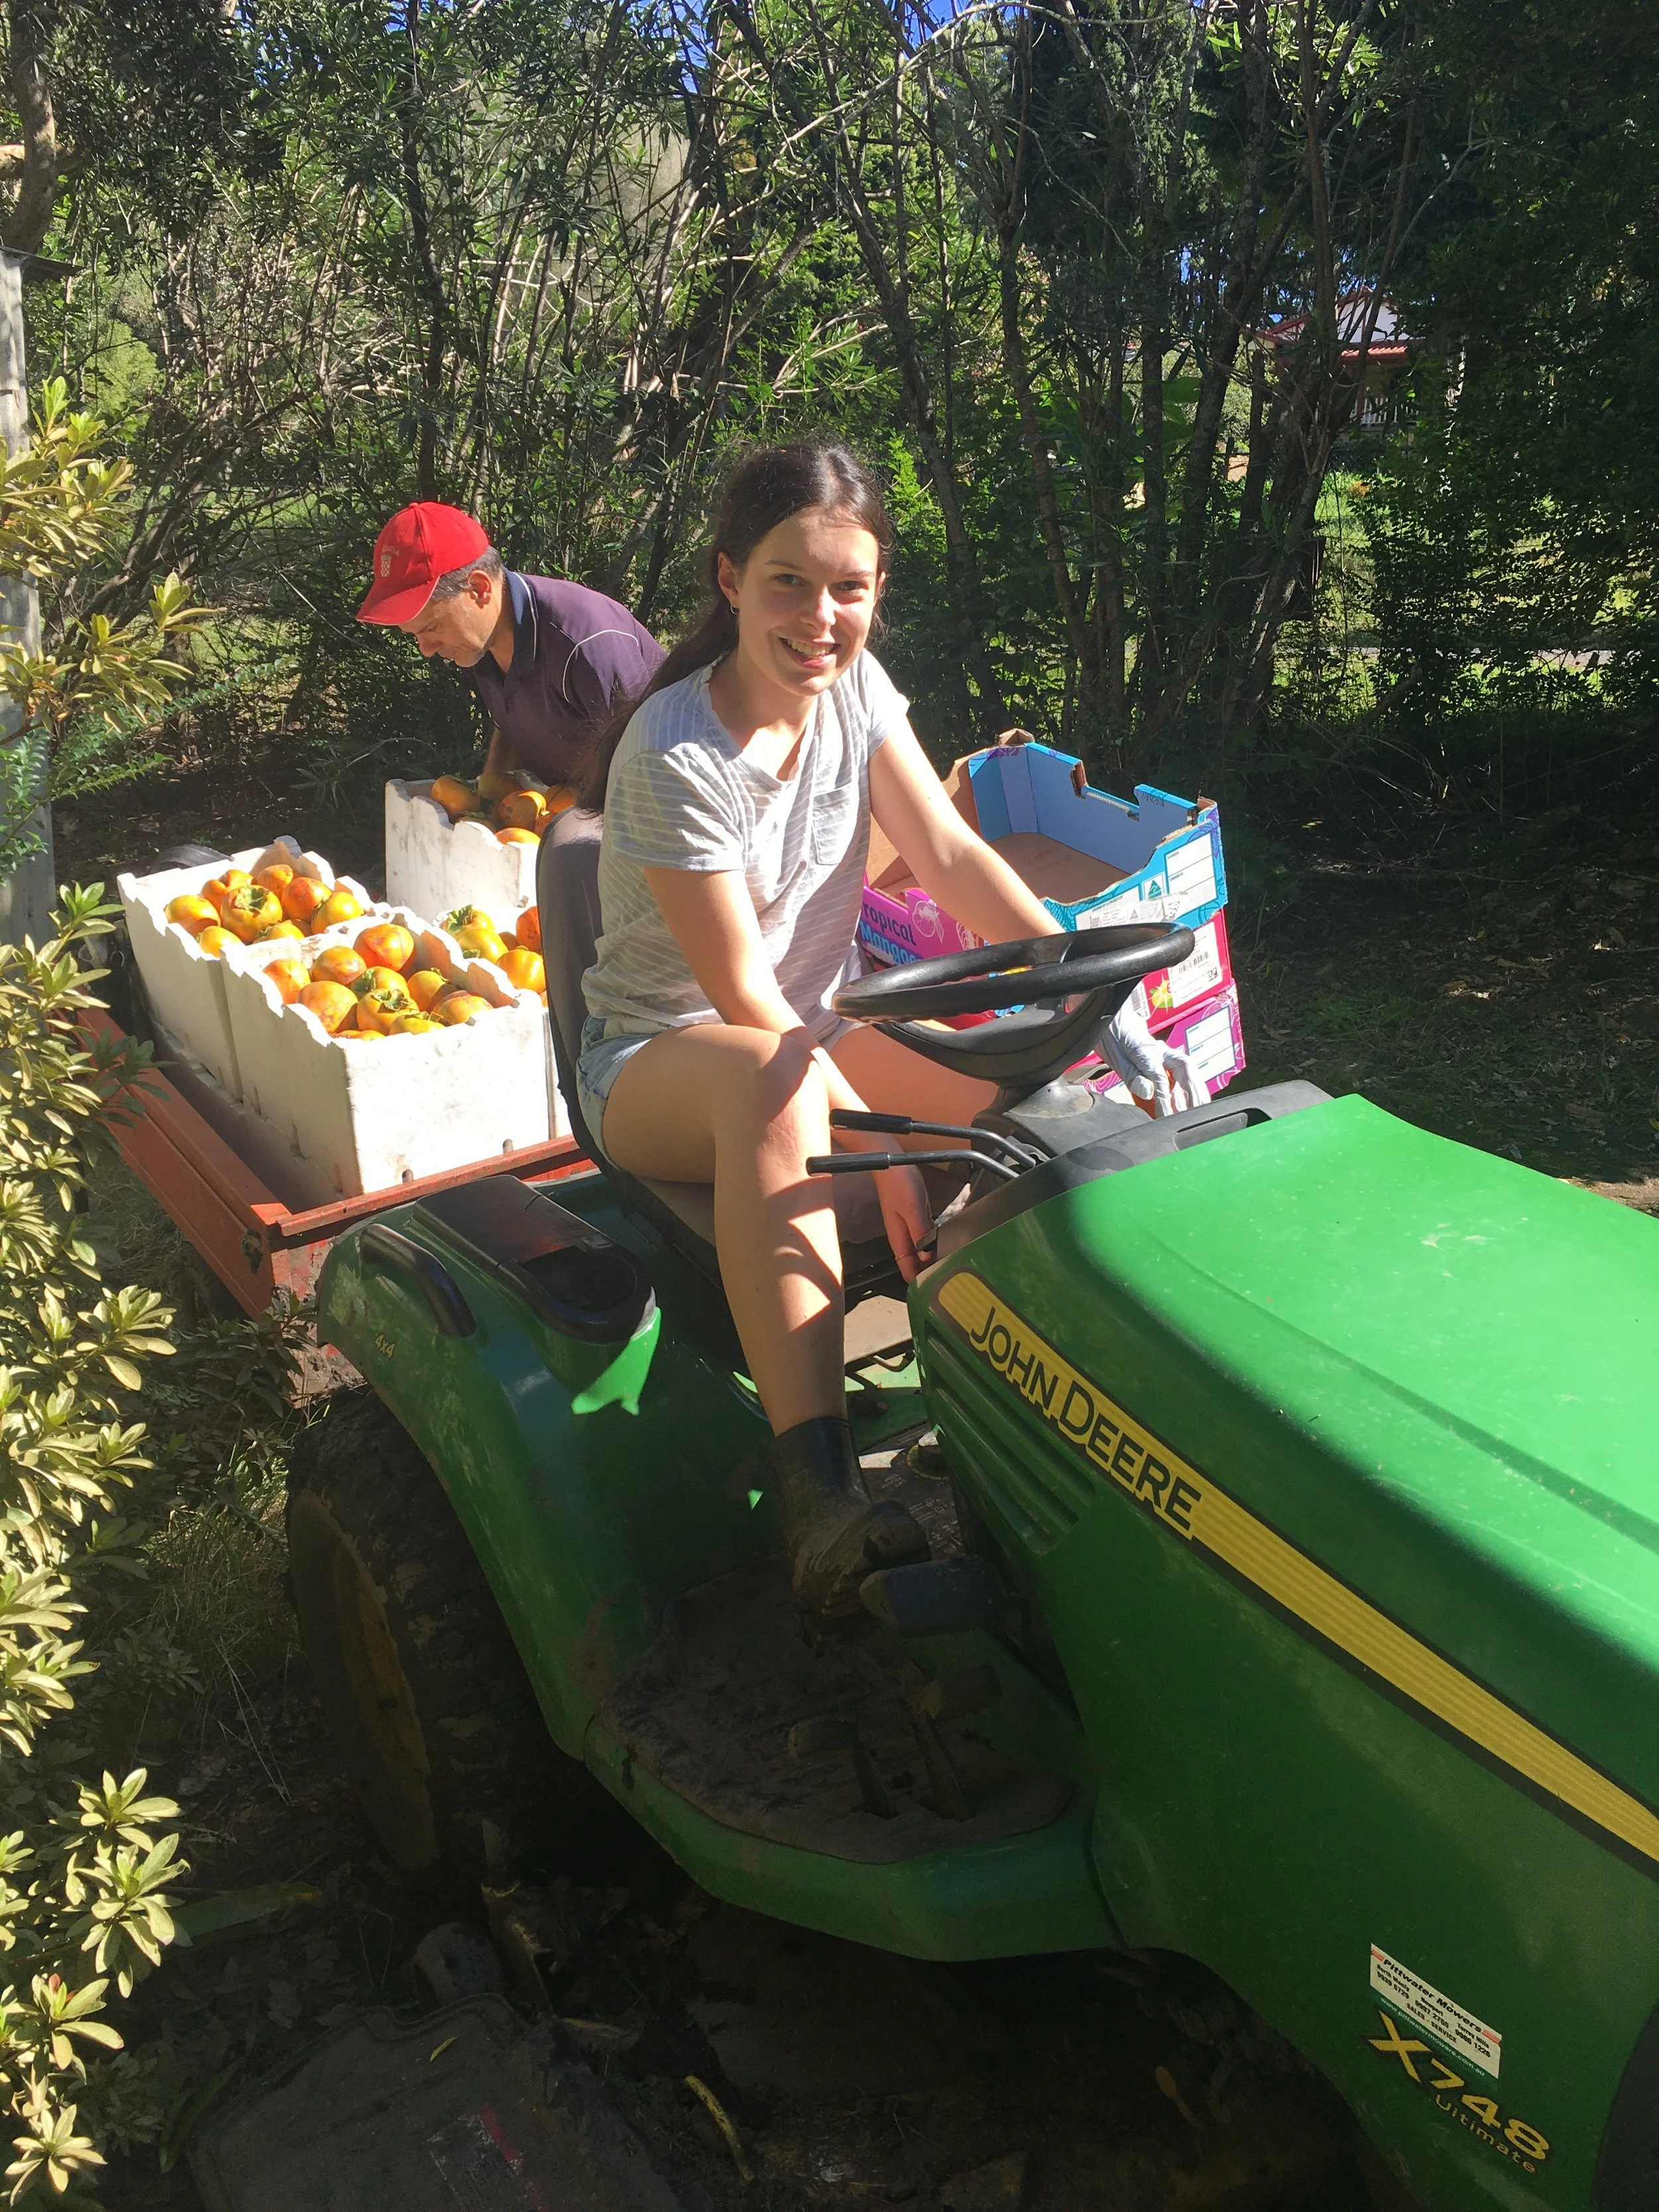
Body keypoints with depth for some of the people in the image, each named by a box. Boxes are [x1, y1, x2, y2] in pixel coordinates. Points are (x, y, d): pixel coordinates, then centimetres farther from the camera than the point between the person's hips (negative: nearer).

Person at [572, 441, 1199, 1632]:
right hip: (658, 1057, -6)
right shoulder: (677, 754, -22)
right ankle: (819, 1491, -47)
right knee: (777, 1082, -42)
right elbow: (742, 996, -23)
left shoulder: (856, 687, -1)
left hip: (816, 1022, 6)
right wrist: (875, 1142, -29)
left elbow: (951, 854, -6)